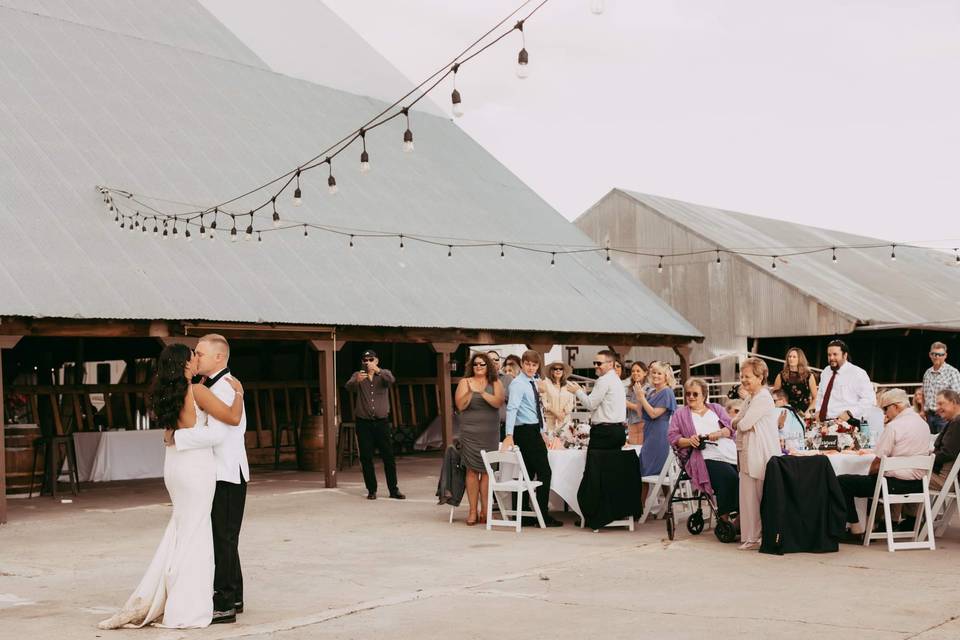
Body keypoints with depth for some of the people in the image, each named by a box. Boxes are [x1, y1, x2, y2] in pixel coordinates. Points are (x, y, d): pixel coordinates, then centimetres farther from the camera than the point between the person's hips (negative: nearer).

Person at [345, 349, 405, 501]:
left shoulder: (384, 374, 4)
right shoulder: (358, 376, 4)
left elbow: (391, 380, -20)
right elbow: (349, 386, -17)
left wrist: (377, 370, -39)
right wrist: (356, 380, -41)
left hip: (382, 422, 0)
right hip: (364, 423, 0)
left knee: (389, 457, 0)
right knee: (366, 459, 1)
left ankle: (394, 490, 7)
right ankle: (372, 490, 10)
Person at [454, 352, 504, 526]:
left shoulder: (495, 384, 7)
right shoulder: (465, 382, 6)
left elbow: (498, 402, -9)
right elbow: (460, 405, -3)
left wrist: (482, 393, -21)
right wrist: (470, 392, -17)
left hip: (490, 433, 1)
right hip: (470, 432, 0)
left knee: (487, 470, -2)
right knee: (472, 470, -3)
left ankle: (485, 510, 4)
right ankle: (473, 511, -1)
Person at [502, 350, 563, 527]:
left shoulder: (533, 382, 15)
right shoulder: (517, 384, -12)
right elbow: (512, 408, -23)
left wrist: (542, 432, 22)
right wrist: (509, 435, -32)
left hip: (534, 431, 9)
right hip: (525, 432, -9)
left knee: (528, 473, 10)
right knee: (544, 472, -8)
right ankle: (543, 516, -5)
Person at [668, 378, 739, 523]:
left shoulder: (716, 409, 28)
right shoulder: (680, 414, 22)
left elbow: (731, 427, 13)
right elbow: (672, 437, 10)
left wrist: (720, 433, -9)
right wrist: (689, 441, -9)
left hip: (730, 453, 3)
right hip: (706, 457, -3)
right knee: (729, 476, -32)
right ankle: (724, 519, -24)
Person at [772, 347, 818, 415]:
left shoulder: (809, 376, 4)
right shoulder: (781, 376, 6)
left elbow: (815, 398, 7)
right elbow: (774, 396, 12)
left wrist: (808, 412, -4)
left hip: (803, 414, -1)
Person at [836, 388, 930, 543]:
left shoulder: (894, 426, -17)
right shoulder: (923, 424, 10)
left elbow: (877, 462, -13)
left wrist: (870, 474, 5)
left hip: (896, 484, -9)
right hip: (917, 484, 9)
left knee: (842, 482, -2)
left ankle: (856, 531, 1)